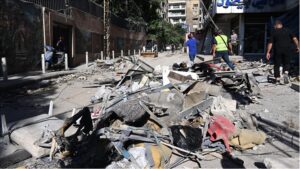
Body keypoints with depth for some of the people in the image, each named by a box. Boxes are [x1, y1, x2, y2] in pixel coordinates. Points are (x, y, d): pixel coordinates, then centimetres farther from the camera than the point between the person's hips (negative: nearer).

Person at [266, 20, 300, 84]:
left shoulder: (274, 32, 0)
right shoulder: (287, 30, 6)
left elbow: (270, 43, -6)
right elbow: (294, 38, -3)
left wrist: (268, 52, -5)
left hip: (278, 50, -1)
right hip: (287, 50, 2)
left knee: (277, 65, 7)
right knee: (286, 63, 16)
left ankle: (277, 79, 8)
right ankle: (286, 73, -11)